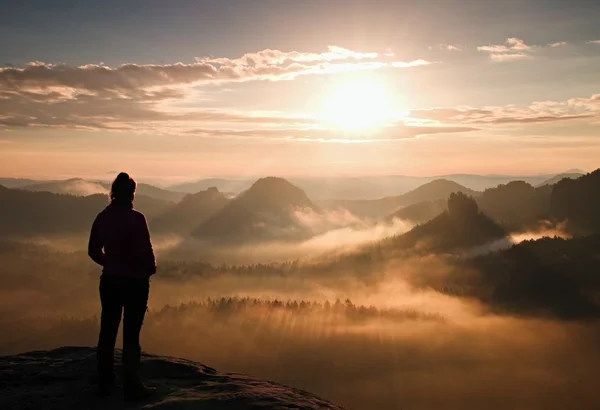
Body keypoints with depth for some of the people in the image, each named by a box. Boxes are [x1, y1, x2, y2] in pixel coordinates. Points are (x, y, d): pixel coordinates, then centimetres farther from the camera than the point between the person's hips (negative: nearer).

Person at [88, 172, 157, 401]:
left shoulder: (102, 218, 0)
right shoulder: (135, 218, -17)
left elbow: (93, 251, 8)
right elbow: (145, 251, -19)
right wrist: (151, 268, 2)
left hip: (109, 280, 5)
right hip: (135, 281, -5)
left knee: (107, 331, 15)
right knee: (131, 334, 2)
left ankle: (104, 383, 27)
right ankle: (131, 388, 9)